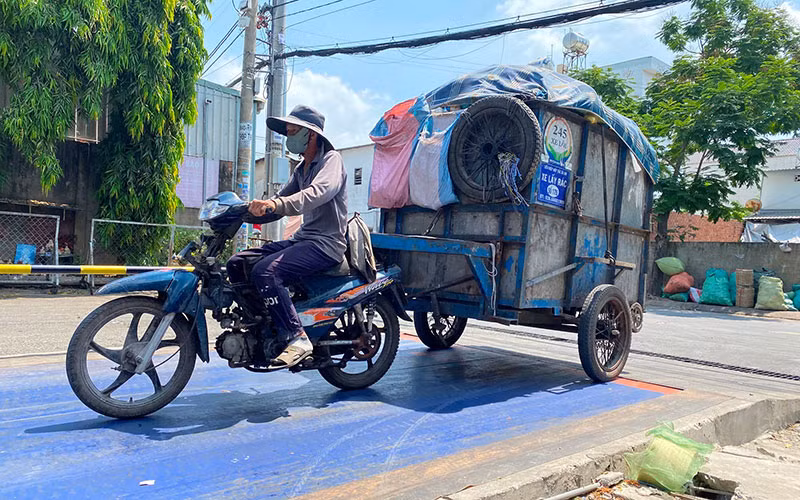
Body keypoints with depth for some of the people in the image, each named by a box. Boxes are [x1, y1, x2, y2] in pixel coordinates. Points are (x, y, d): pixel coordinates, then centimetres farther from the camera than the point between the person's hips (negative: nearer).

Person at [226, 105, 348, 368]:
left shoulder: (331, 159, -8)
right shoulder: (301, 169, 21)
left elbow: (320, 192, -29)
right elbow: (283, 200, 24)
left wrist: (277, 204, -44)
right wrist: (253, 208, 5)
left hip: (326, 244, -9)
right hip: (301, 238, 9)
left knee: (266, 271, -30)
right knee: (237, 264, 1)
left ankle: (297, 337, -24)